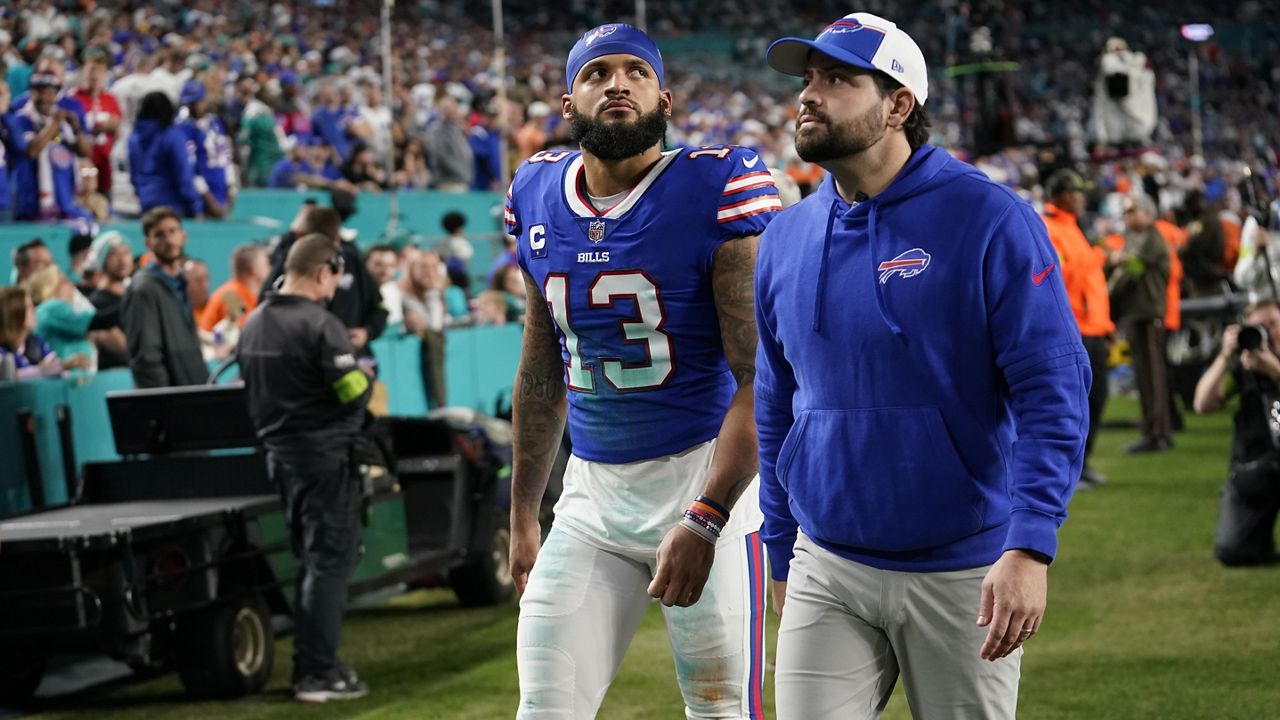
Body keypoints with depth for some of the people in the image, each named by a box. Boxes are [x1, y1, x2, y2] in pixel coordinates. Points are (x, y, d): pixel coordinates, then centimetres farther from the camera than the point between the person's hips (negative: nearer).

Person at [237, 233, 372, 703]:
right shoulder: (320, 325, -17)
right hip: (324, 456, -8)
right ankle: (318, 675, -5)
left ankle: (310, 663, 21)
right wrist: (365, 376, 2)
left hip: (280, 455, 8)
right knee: (329, 563, -4)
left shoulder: (254, 325, 9)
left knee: (311, 561, 17)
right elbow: (354, 394, -18)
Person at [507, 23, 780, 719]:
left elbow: (760, 378, -15)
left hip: (708, 479, -5)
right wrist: (523, 514, 20)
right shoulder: (538, 197, 6)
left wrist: (704, 519, -22)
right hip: (592, 492, 5)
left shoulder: (718, 190, -12)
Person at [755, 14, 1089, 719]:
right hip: (827, 573, 4)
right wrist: (781, 558, 16)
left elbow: (1054, 393, -14)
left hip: (963, 576, -4)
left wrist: (1029, 549, -24)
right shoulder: (786, 237, 7)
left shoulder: (990, 222, -10)